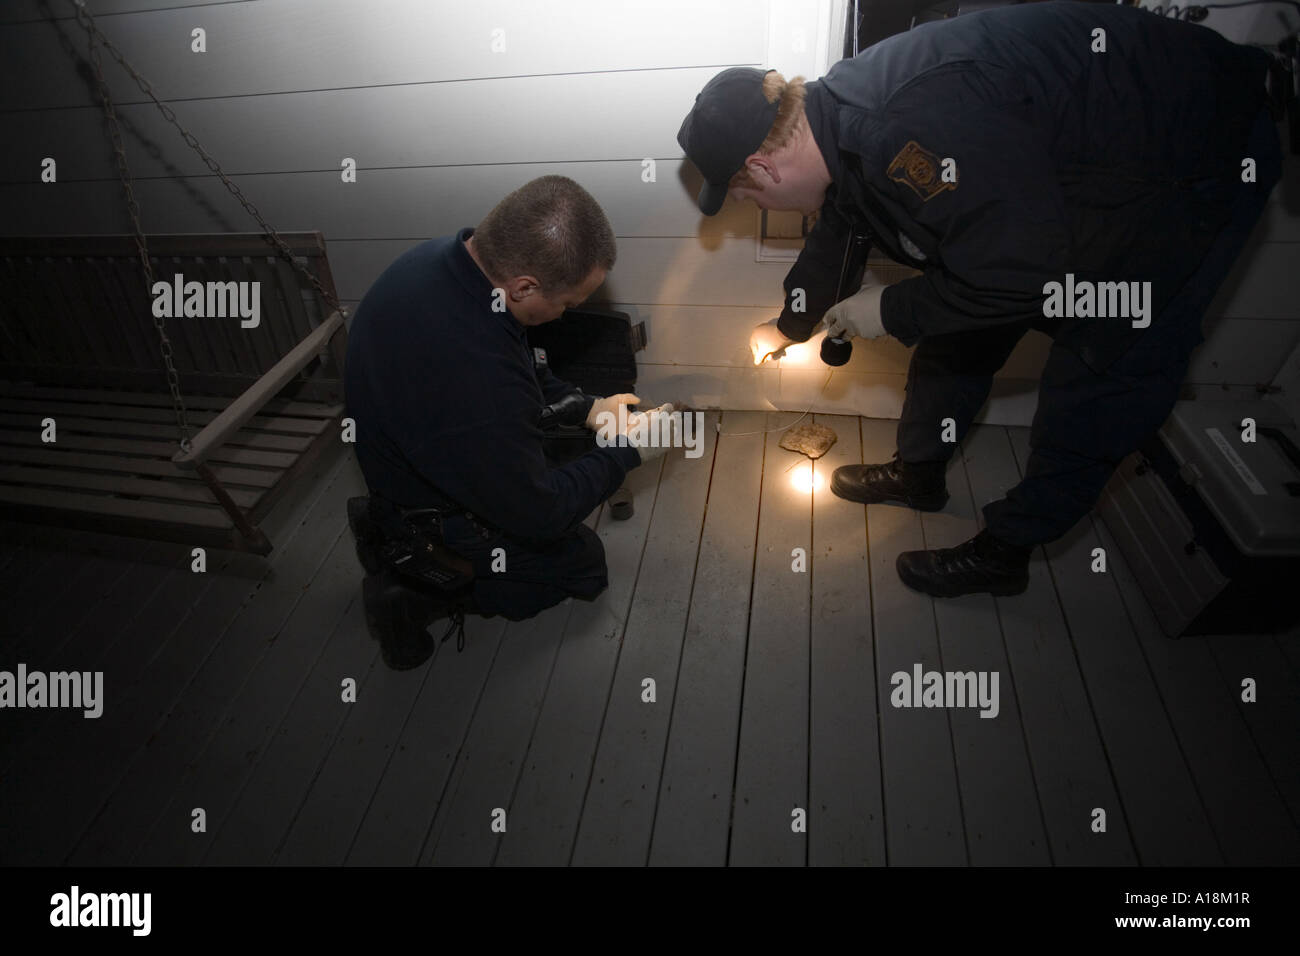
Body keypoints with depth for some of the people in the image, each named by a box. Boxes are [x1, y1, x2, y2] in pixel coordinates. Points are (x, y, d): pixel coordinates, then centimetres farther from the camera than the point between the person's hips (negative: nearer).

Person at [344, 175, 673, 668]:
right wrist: (626, 451, -16)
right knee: (583, 560, 7)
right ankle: (414, 594, 4)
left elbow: (521, 368, 4)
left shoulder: (444, 255, -16)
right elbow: (541, 515, -27)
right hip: (432, 514, -8)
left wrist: (588, 407, -3)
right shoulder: (474, 383, -43)